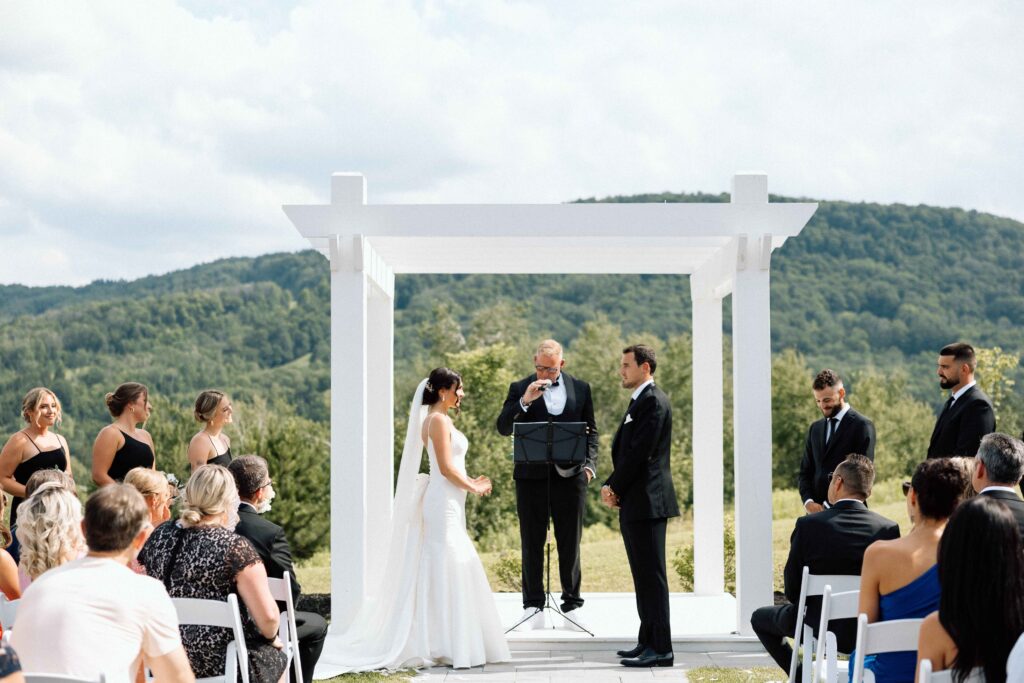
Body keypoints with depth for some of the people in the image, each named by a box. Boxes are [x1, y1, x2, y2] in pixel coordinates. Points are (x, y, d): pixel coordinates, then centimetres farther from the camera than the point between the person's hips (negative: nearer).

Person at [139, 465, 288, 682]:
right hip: (222, 665, -6)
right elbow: (268, 617, -20)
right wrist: (271, 637, 1)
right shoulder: (236, 548, -18)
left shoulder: (159, 536, -1)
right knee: (276, 655, 26)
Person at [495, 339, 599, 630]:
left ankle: (572, 605, 15)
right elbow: (503, 428, -6)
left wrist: (589, 464, -2)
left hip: (570, 475, 1)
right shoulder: (519, 389, 3)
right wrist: (525, 401, -19)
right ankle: (533, 608, 11)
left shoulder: (580, 388, 9)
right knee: (532, 544, 4)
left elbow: (590, 430, 12)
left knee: (570, 543, 6)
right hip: (531, 476, -1)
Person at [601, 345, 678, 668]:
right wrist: (611, 485, 5)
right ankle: (648, 641, 21)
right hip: (635, 503, 10)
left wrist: (615, 488, -9)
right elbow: (624, 449, 19)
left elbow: (640, 452, -19)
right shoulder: (639, 401, 18)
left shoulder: (653, 401, -13)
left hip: (647, 502, -10)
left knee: (651, 575, -7)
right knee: (643, 576, 14)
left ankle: (661, 649, -5)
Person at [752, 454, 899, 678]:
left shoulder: (808, 525, -15)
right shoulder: (889, 528, -11)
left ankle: (802, 676, 16)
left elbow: (792, 591, -9)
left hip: (818, 628, -2)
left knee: (760, 617, 26)